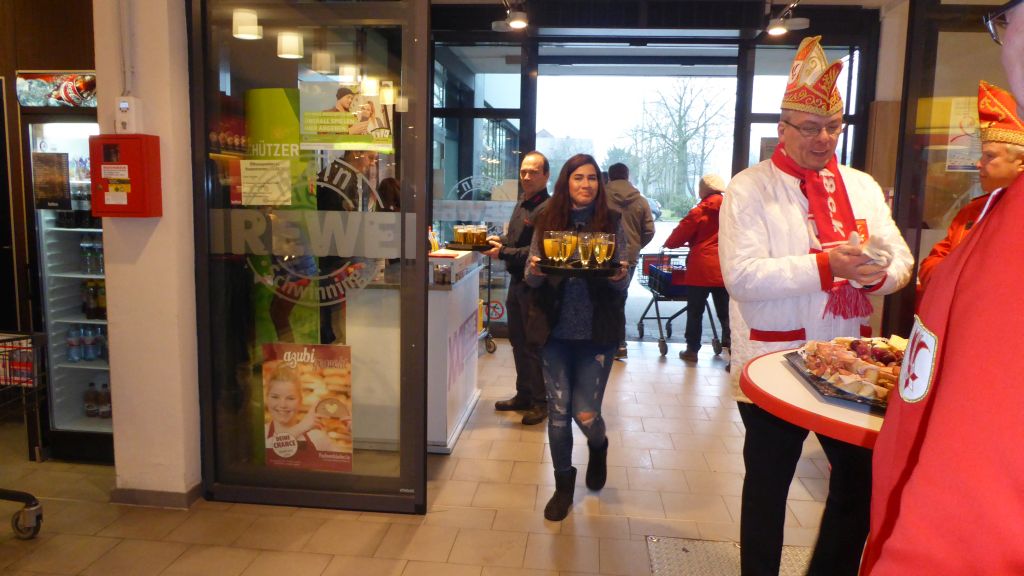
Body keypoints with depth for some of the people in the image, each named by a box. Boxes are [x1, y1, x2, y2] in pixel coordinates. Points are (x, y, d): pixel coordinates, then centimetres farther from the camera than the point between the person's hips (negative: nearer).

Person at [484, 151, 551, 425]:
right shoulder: (522, 202, 11)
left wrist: (503, 253, -23)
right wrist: (500, 239, 6)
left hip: (534, 285, -9)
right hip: (517, 281, 9)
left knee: (534, 345, 1)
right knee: (517, 341, 17)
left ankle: (540, 402, 15)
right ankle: (523, 395, 32)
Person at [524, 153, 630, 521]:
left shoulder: (612, 222, 0)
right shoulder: (548, 222, 3)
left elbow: (622, 282, 1)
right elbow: (532, 278, 4)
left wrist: (619, 276, -22)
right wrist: (536, 271, -18)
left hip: (598, 331, -1)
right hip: (555, 329, 2)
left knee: (585, 413, -1)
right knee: (558, 409, 8)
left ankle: (598, 445, 37)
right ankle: (563, 483, 29)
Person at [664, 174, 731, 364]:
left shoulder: (699, 212, -6)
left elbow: (680, 234, -1)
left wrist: (668, 244, 19)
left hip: (701, 269, -3)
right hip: (726, 271, 4)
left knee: (695, 312, 10)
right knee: (726, 314, 6)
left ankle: (692, 350, 18)